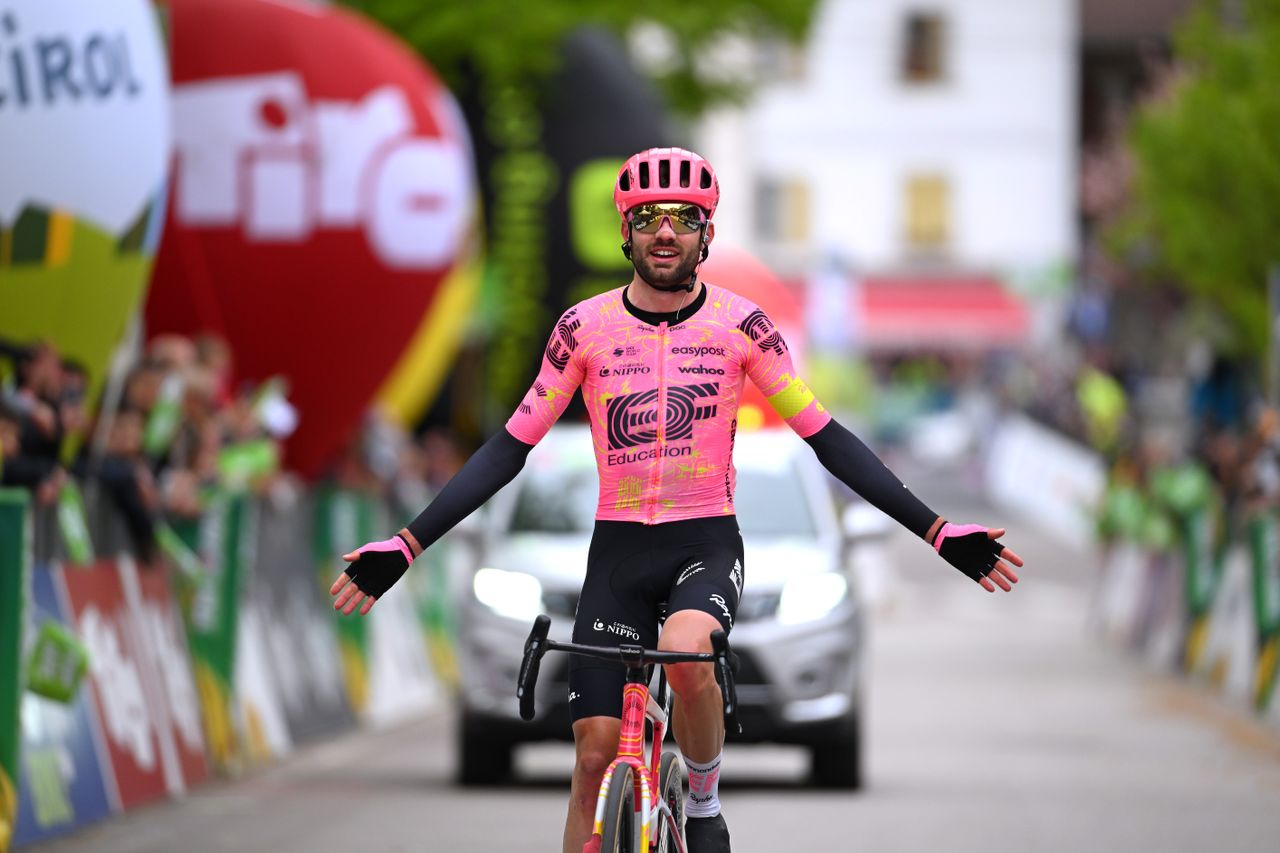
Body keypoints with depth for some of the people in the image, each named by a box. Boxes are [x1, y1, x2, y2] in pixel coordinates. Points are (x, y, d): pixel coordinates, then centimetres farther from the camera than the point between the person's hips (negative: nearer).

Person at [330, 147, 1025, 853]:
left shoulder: (740, 325, -4)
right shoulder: (584, 327, -2)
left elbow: (826, 439, 0)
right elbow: (510, 448, 1)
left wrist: (937, 531, -6)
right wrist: (407, 546, -7)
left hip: (707, 544, -2)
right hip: (619, 551, 2)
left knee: (685, 651, -33)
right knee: (595, 754, -4)